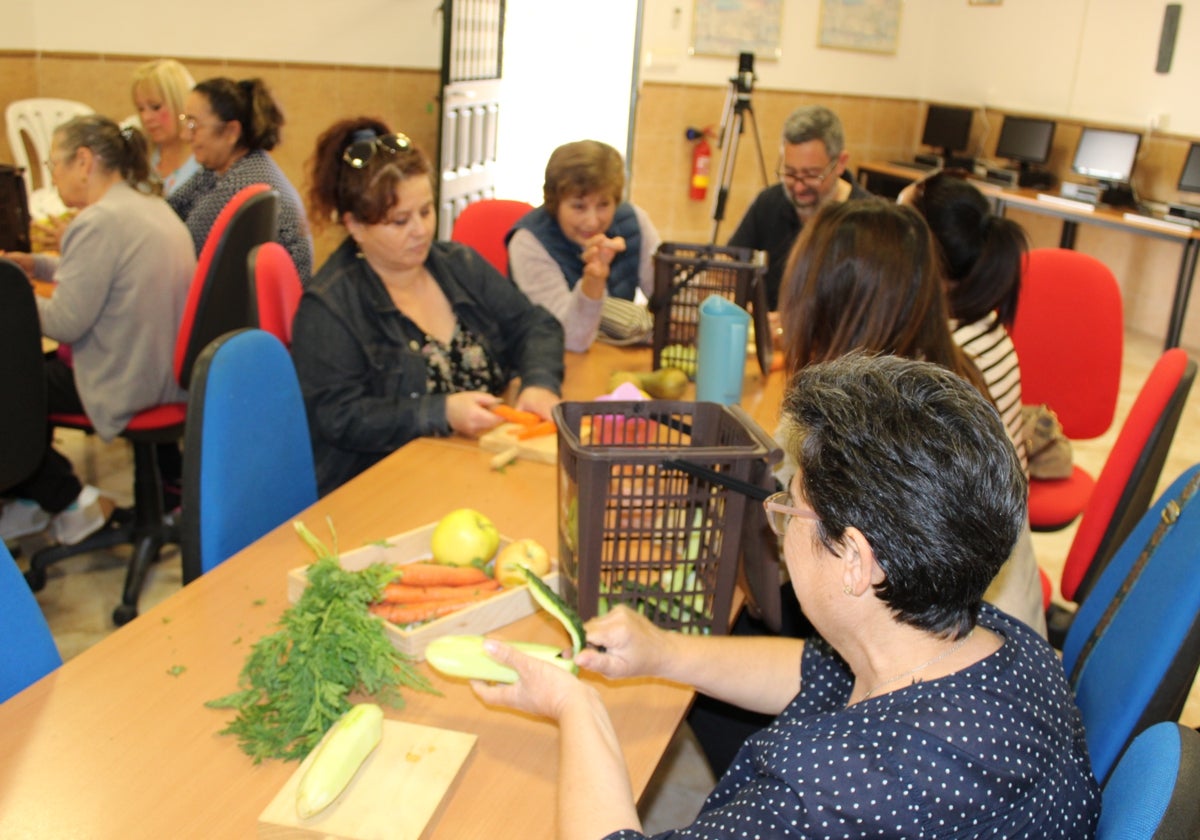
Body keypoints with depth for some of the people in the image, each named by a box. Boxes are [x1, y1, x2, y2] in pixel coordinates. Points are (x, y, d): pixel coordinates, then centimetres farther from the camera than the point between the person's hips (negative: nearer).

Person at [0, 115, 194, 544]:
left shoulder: (100, 222, -21)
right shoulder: (151, 205, 10)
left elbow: (64, 323, -21)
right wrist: (35, 264, 15)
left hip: (126, 382, -10)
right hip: (167, 371, 10)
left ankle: (72, 501, 14)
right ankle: (35, 498, 33)